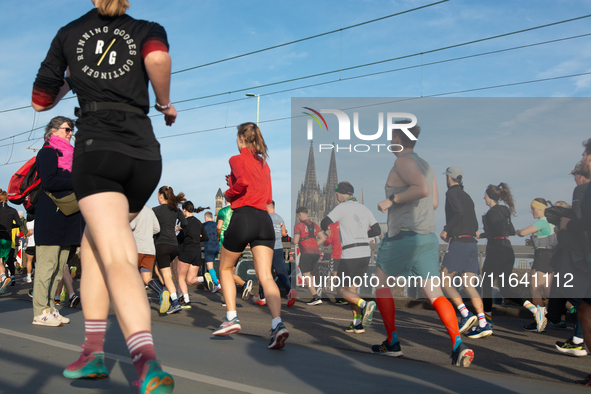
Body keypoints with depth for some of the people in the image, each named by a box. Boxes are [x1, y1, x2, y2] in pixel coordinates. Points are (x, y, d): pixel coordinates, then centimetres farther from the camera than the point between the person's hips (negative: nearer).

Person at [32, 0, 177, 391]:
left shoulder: (69, 33, 18)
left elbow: (41, 100, 25)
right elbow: (158, 58, -13)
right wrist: (166, 103, 3)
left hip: (97, 148, -2)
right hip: (145, 153, 2)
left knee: (118, 260, -16)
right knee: (93, 244, 20)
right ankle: (93, 351, 21)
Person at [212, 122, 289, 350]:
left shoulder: (237, 159, 2)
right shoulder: (264, 164, 22)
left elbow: (243, 181, -19)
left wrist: (229, 194, 0)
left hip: (243, 216, -5)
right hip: (264, 219, 5)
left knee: (225, 268, 16)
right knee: (265, 276, -5)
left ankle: (231, 317, 10)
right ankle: (277, 324, -22)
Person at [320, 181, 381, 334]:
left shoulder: (342, 207, -7)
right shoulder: (364, 209, 12)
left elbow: (324, 224, -9)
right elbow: (377, 230, 14)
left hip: (350, 254, -7)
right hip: (365, 253, 7)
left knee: (342, 291, 3)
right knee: (352, 289, 17)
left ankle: (365, 305, -22)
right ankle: (358, 324, 13)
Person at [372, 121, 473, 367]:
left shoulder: (402, 162, -9)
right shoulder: (426, 166, 17)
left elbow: (422, 189, -25)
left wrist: (392, 200, -16)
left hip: (402, 235, -7)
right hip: (428, 236, 7)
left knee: (381, 285, 12)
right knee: (435, 294, 2)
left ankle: (392, 344, 15)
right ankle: (458, 345, -15)